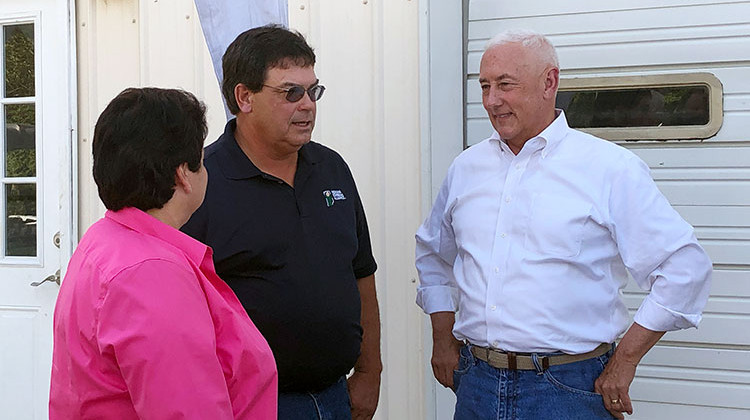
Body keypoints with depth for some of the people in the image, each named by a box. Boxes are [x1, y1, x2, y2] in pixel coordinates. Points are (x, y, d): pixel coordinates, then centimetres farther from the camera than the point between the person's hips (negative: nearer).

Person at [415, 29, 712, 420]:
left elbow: (685, 267, -7)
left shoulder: (611, 168, -7)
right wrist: (442, 338, 14)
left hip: (568, 388, -4)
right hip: (477, 383, 4)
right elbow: (433, 254, 24)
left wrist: (624, 360, -8)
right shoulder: (466, 167, 8)